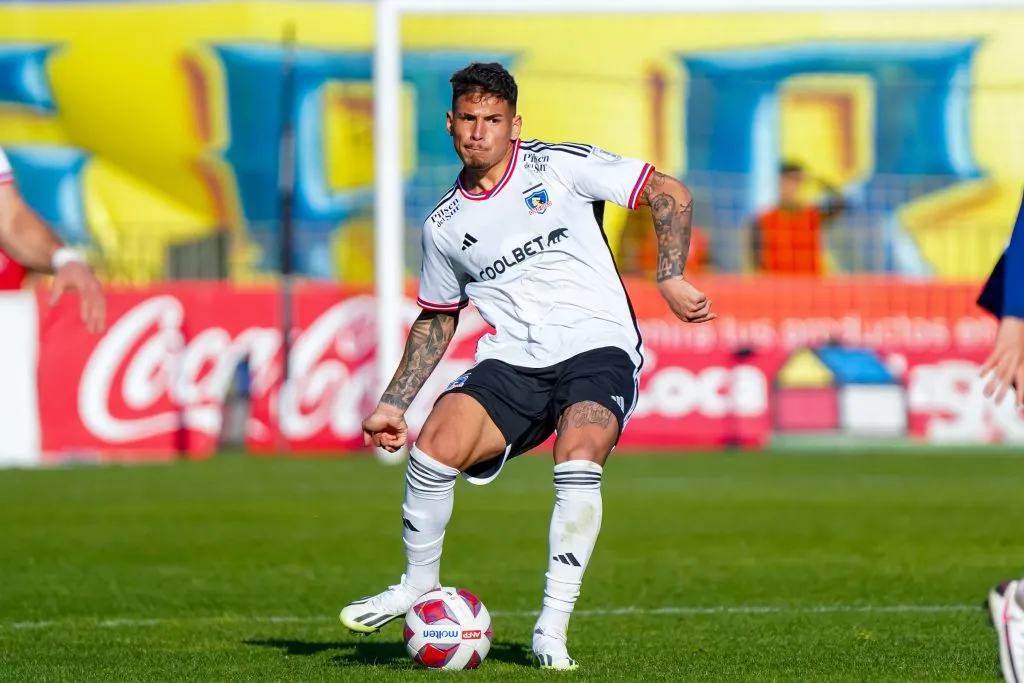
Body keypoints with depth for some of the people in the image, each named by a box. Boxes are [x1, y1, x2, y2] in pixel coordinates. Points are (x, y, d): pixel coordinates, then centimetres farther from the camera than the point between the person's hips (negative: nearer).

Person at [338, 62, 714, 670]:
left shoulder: (559, 166, -1)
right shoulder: (444, 226, 11)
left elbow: (670, 195, 2)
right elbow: (438, 318, 25)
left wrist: (671, 279, -10)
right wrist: (394, 404, 18)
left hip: (598, 346, -3)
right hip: (512, 362, 3)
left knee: (579, 464, -32)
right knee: (434, 448, -22)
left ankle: (553, 630, -22)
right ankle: (419, 584, 3)